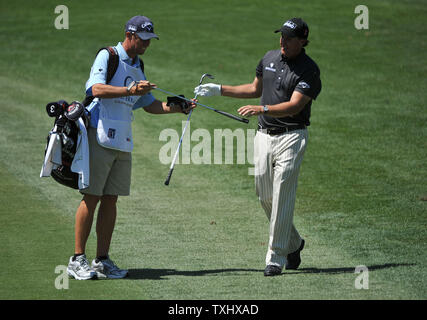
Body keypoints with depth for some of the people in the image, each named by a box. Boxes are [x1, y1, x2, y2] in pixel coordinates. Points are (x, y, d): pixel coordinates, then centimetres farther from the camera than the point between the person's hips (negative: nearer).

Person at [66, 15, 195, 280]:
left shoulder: (137, 67, 18)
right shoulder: (108, 57, -6)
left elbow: (149, 104, 21)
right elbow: (97, 89, -22)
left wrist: (176, 108, 5)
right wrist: (131, 91, -31)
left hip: (123, 140, 7)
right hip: (100, 136, -7)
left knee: (111, 199, 6)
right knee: (92, 197, -8)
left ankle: (103, 261, 8)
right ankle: (78, 260, -5)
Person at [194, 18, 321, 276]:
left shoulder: (309, 70, -11)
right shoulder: (270, 58, 10)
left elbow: (294, 106, -21)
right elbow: (256, 89, 24)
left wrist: (261, 109, -33)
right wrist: (220, 90, 18)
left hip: (291, 137, -7)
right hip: (264, 136, 7)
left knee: (282, 197, -10)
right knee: (265, 196, 9)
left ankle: (276, 258, -7)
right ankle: (293, 243, 28)